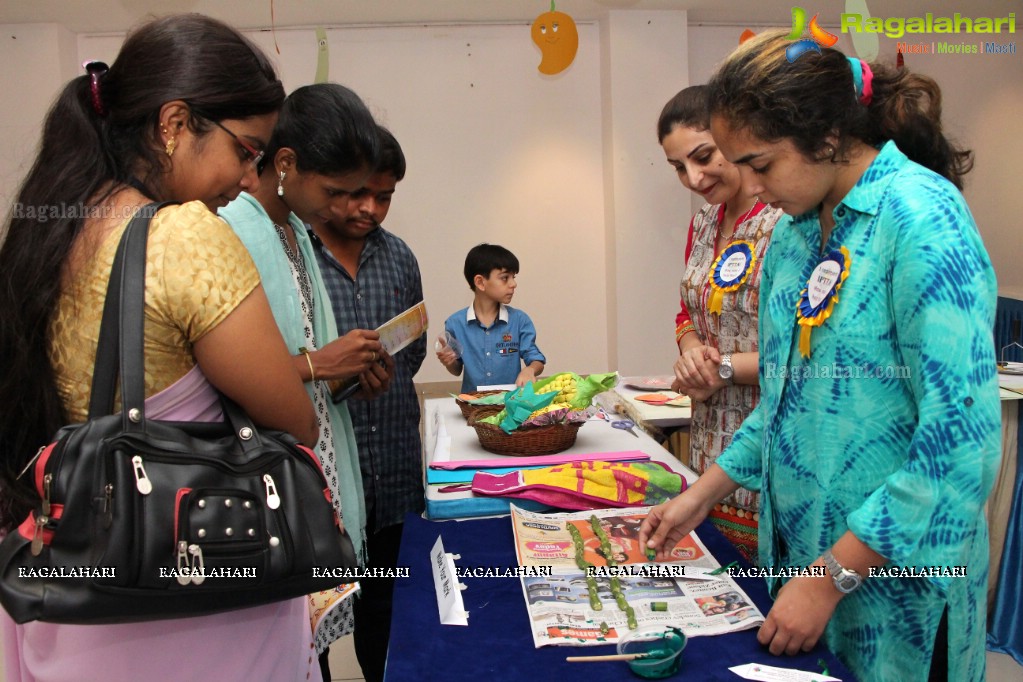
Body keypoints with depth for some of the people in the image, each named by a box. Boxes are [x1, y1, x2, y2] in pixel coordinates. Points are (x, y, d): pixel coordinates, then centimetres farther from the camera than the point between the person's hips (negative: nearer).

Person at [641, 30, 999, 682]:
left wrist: (832, 576, -20)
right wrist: (702, 495, 9)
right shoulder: (794, 231, 5)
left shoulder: (923, 220, -18)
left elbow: (960, 442, -23)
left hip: (892, 577, -7)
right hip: (799, 554, 7)